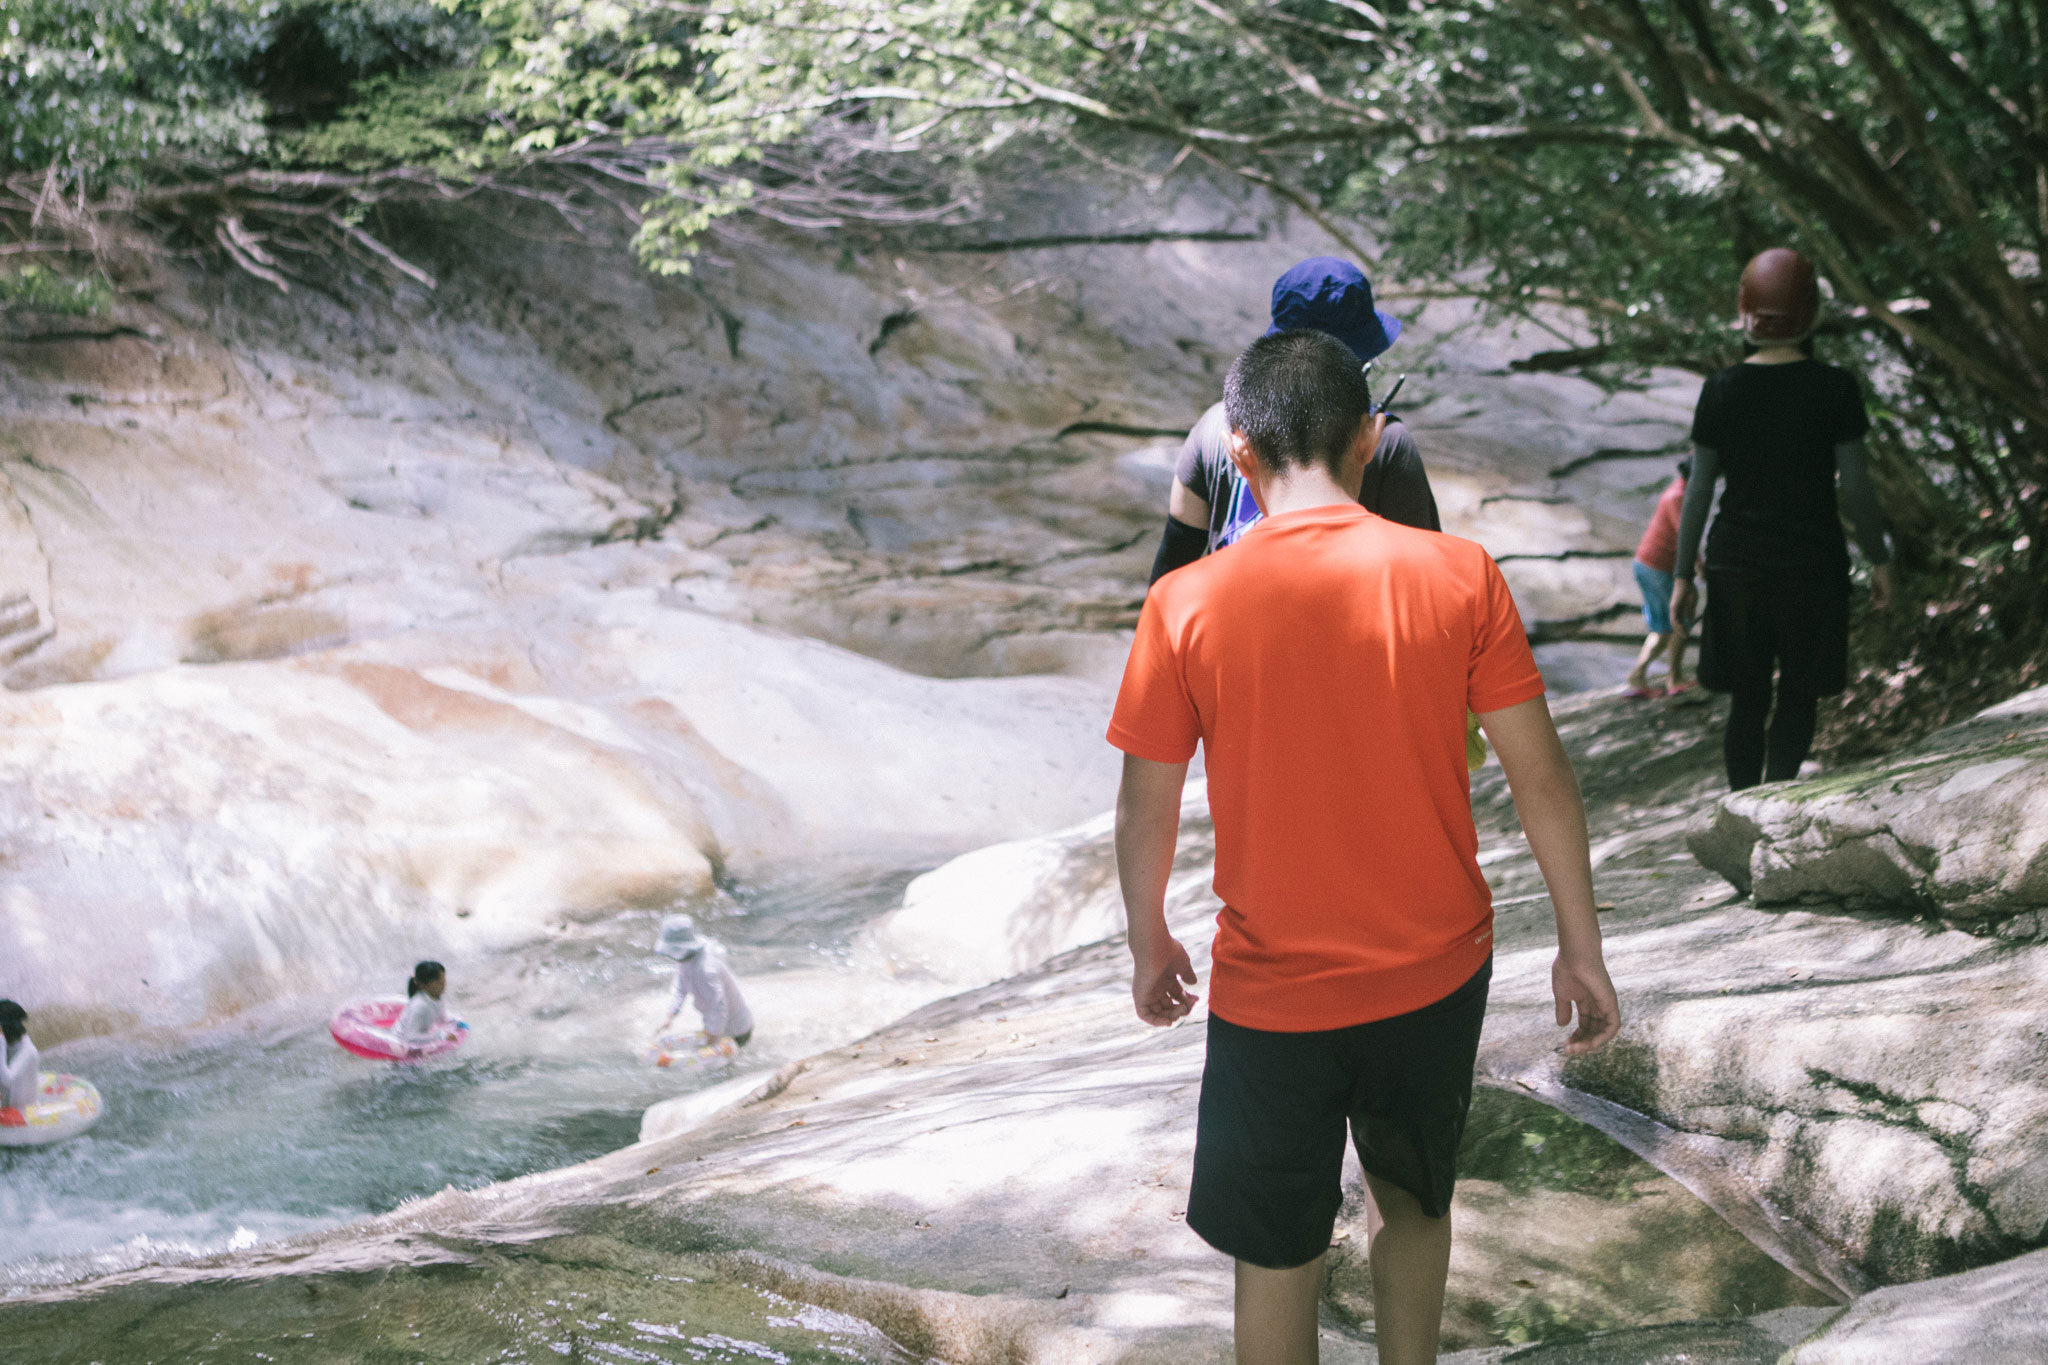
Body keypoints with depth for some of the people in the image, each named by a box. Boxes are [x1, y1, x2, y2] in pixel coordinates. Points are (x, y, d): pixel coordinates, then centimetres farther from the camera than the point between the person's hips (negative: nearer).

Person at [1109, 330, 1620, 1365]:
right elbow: (1540, 778, -6)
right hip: (1438, 971, 2)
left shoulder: (1186, 605, -14)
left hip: (1273, 996, -2)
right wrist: (1581, 949, 5)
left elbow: (1147, 806, -5)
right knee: (1414, 1198, 27)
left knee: (1277, 1260, 14)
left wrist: (1149, 947, 12)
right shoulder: (1459, 576, -11)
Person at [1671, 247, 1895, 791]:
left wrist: (1682, 574, 6)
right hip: (1812, 561, -2)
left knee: (1747, 699, 11)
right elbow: (1855, 486, -6)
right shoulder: (1834, 389, -8)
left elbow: (1699, 489, 0)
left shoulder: (1721, 390, -2)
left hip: (1736, 562, 2)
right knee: (1798, 694, 7)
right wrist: (1880, 559, 7)